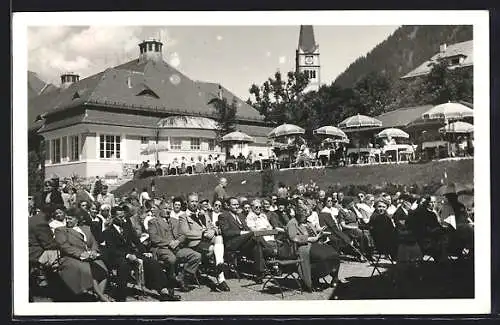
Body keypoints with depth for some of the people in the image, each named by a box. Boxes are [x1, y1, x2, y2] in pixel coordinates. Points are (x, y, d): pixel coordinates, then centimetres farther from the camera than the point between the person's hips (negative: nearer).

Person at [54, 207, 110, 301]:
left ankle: (101, 295, -35)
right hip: (71, 259, -5)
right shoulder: (60, 230, 12)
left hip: (90, 258, 5)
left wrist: (94, 251, -5)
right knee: (88, 270, -34)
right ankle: (102, 297, -32)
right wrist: (80, 254, -15)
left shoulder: (86, 228, 26)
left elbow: (93, 243, 20)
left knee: (102, 269, -26)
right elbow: (64, 246, -3)